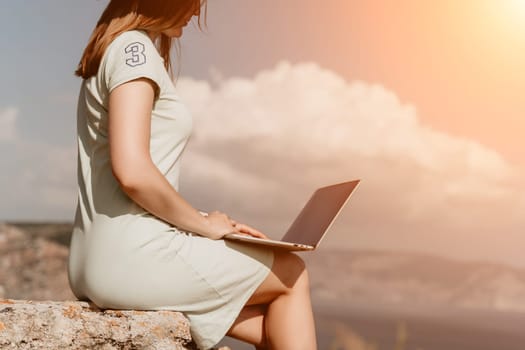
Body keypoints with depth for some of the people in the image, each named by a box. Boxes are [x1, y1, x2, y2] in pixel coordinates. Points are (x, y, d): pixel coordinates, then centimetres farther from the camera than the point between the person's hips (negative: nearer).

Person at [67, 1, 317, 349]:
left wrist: (211, 222, 12)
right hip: (136, 255, -9)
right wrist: (203, 224, -7)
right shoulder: (132, 48, -10)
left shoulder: (110, 53, 21)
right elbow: (132, 172, -22)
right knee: (292, 275, 8)